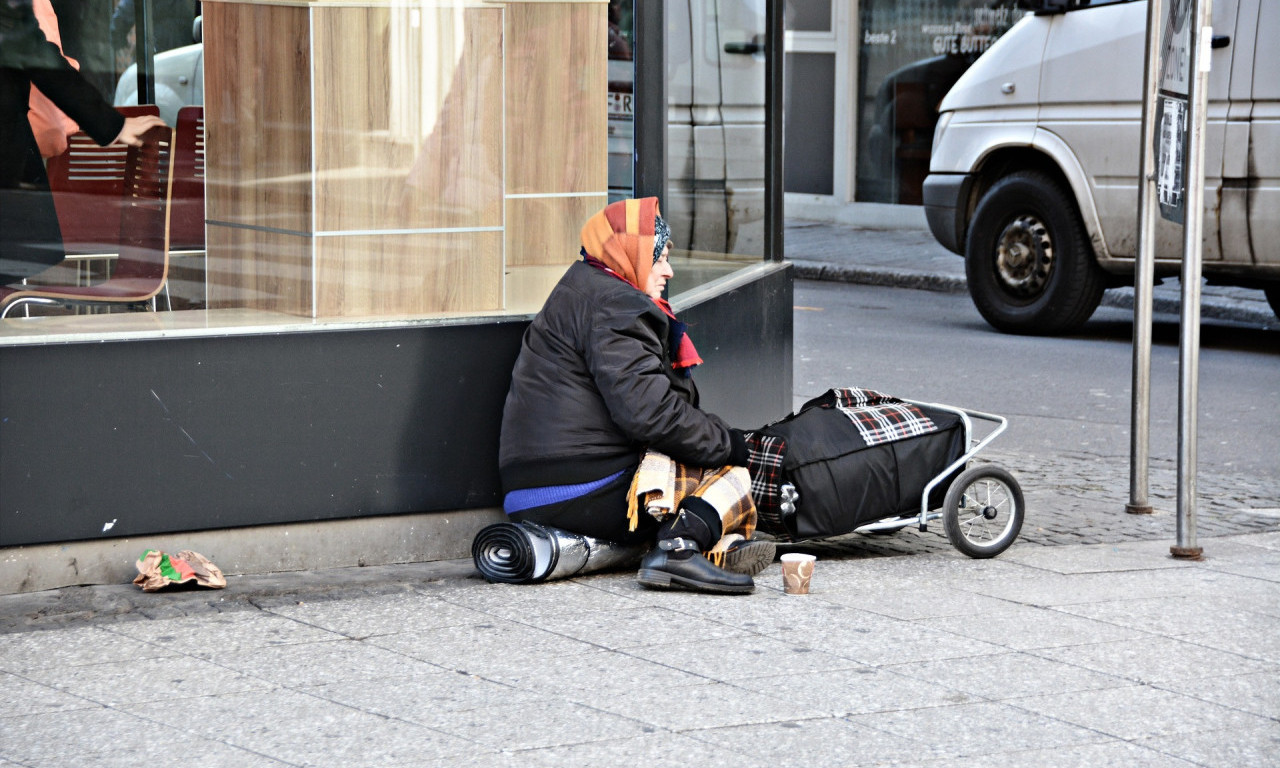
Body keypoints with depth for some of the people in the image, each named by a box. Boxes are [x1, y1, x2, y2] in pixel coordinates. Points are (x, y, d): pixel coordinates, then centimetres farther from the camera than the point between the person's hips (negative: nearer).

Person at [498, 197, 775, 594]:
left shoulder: (582, 292, 26)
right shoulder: (612, 305, -9)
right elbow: (645, 409, -20)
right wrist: (724, 441, -9)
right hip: (590, 494, -10)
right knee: (728, 472, -4)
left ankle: (723, 545, -8)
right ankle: (680, 546, -30)